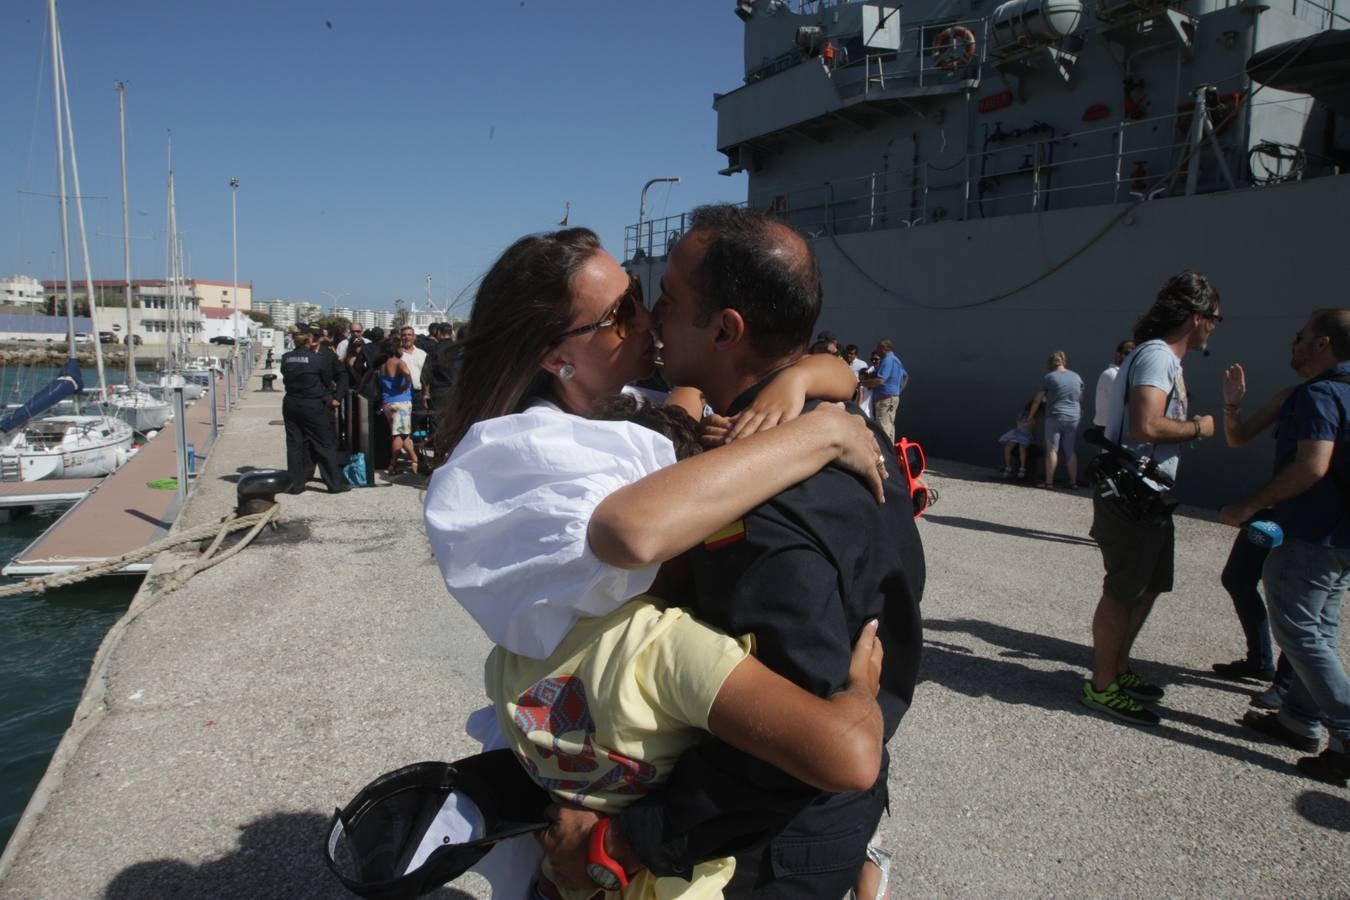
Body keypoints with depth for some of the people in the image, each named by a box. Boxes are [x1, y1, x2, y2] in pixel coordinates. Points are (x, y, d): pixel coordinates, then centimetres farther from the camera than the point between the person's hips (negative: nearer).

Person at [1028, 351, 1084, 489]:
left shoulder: (1049, 377, -5)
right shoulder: (1076, 377, 8)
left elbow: (1037, 401, -1)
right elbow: (1081, 399, 16)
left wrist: (1031, 416, 10)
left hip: (1054, 418, -4)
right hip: (1073, 419, 4)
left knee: (1052, 450, 0)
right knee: (1071, 451, 8)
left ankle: (1049, 482, -1)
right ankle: (1073, 482, 9)